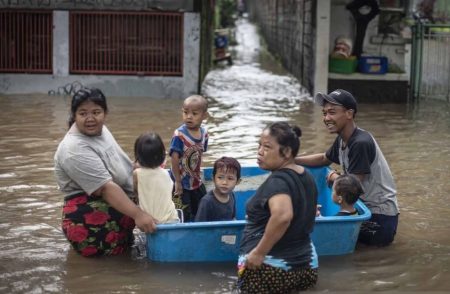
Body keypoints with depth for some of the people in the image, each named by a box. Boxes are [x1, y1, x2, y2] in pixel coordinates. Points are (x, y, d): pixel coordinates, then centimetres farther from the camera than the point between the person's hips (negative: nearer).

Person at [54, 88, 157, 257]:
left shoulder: (97, 129, 6)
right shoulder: (75, 150, -23)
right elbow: (106, 188, -29)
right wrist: (138, 214, -33)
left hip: (111, 207, 11)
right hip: (88, 219, -10)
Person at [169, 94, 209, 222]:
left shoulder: (204, 133, -4)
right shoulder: (179, 135, -22)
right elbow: (174, 159, -21)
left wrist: (197, 173, 4)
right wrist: (178, 181, -19)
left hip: (196, 181, 7)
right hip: (182, 183, -6)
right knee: (184, 215, -2)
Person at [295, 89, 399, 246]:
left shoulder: (360, 143, -24)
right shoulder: (342, 139, 4)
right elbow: (323, 159, 24)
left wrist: (333, 176, -2)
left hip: (380, 216, -9)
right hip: (365, 205, 9)